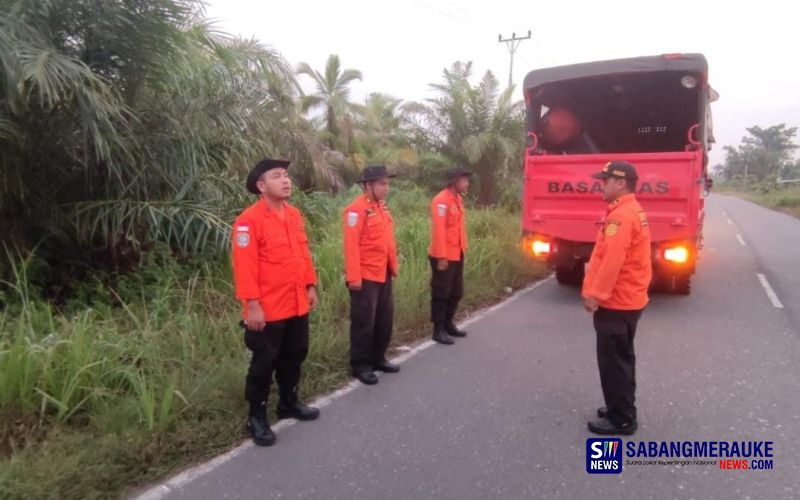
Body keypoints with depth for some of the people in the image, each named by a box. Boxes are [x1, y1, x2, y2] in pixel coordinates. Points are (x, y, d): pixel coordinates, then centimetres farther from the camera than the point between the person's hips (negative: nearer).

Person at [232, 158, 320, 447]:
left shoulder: (295, 215, 8)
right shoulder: (249, 220, -16)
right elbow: (244, 266, -19)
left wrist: (311, 286, 12)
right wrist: (252, 305, -21)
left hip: (297, 305, 8)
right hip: (268, 309, -7)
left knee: (294, 356, 20)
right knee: (263, 363, 6)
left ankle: (289, 403, 39)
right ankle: (256, 417, 23)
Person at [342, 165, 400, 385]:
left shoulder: (382, 206, 12)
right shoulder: (356, 209, -15)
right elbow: (351, 245, -19)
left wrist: (393, 267, 15)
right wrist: (353, 277, -21)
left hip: (384, 275, 9)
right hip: (365, 277, -8)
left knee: (385, 319, 16)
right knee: (364, 322, 3)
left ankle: (378, 358, 31)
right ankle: (360, 365, 17)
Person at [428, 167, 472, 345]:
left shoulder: (458, 199, 12)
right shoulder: (441, 200, -17)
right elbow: (439, 230, -21)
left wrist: (462, 248, 14)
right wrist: (441, 256, -22)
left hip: (457, 255, 9)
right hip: (443, 257, -9)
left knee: (456, 293, 16)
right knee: (441, 294, 1)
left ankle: (448, 325, 29)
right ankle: (438, 330, 11)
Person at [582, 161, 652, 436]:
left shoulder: (621, 215, -21)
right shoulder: (633, 210, 13)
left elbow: (612, 261, -26)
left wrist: (595, 294, -20)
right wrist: (597, 291, 15)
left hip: (616, 302, -10)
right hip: (628, 299, 10)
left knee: (612, 360, 0)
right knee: (621, 358, 19)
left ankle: (621, 419, 11)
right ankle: (622, 409, 32)